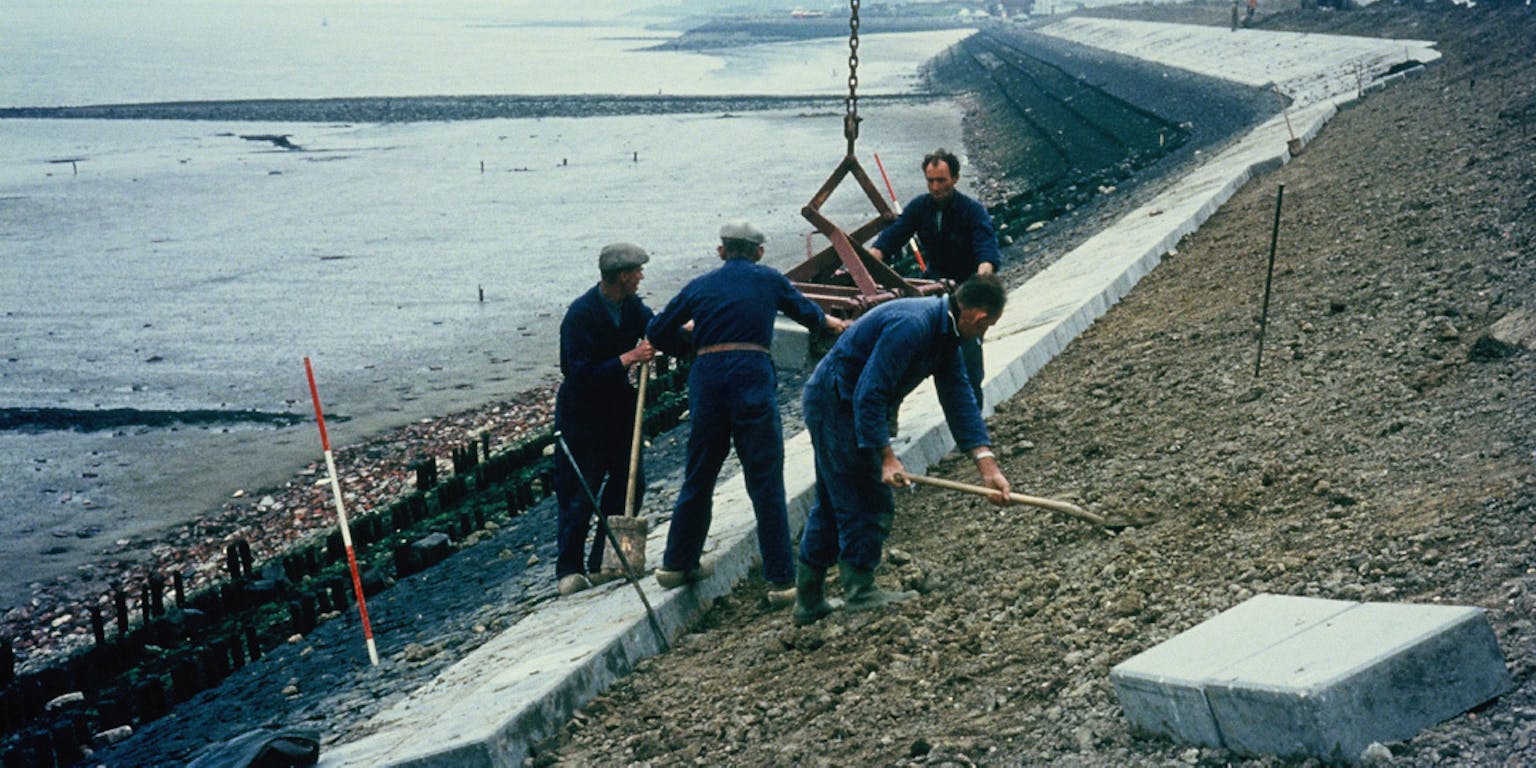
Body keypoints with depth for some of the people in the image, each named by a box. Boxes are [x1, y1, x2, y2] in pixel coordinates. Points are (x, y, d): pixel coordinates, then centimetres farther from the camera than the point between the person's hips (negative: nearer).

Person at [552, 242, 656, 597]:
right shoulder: (580, 315, -24)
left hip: (619, 408, 8)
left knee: (629, 484, 9)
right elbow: (583, 375, -29)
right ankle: (569, 569, 11)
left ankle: (604, 560, 21)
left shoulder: (630, 305, 0)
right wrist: (630, 357, -28)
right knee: (579, 494, -2)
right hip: (582, 413, -8)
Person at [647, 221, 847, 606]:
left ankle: (677, 564, 28)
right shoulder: (769, 280, 13)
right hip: (753, 379, -2)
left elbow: (657, 332, 16)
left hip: (706, 378, 2)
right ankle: (781, 581, 1)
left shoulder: (701, 285, 15)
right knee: (766, 483, 0)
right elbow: (804, 310, 31)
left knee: (698, 476, 17)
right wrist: (827, 321, 53)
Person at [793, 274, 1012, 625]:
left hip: (831, 403, 11)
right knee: (868, 503, -4)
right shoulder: (911, 326, -27)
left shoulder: (944, 333, 4)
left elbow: (960, 398, 2)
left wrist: (987, 463, -5)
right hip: (836, 403, -10)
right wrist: (886, 457, -28)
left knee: (833, 504, 15)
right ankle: (860, 592, 9)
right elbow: (869, 394, -29)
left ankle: (808, 601, 23)